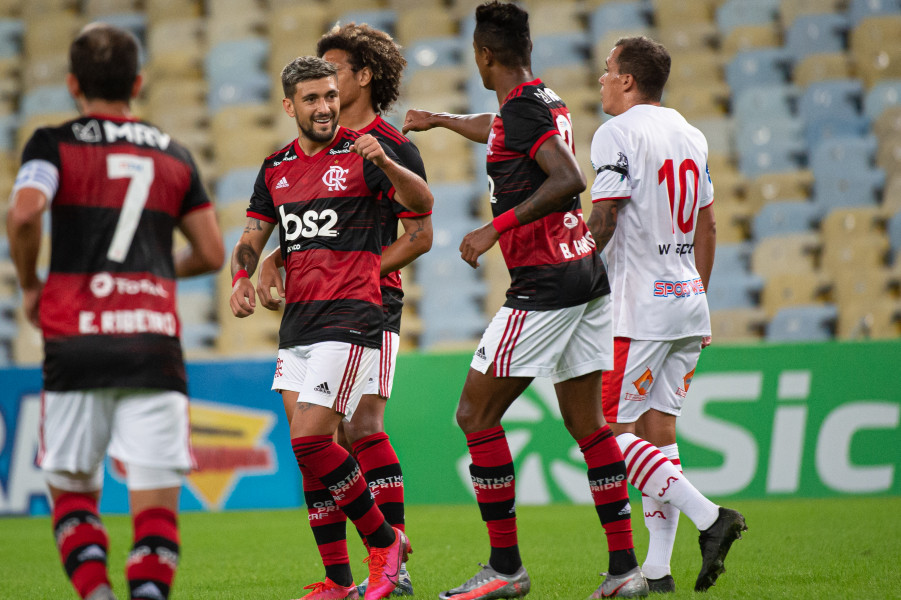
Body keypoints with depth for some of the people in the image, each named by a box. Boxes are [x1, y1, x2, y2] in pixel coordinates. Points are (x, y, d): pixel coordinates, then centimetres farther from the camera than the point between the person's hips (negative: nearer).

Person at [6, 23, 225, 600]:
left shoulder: (54, 144, 5)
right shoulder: (175, 155, 14)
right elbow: (212, 253, 14)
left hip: (76, 341, -1)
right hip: (155, 344, 1)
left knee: (73, 489, 11)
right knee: (156, 501, 0)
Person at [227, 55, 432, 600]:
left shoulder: (359, 152, -3)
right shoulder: (276, 168, 14)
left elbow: (422, 203, -15)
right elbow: (253, 237, 17)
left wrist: (385, 162, -34)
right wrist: (243, 278, -5)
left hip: (351, 318, -7)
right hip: (297, 323, 7)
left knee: (310, 441, -15)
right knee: (310, 451, 4)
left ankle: (386, 541, 1)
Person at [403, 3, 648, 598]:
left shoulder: (522, 109, -14)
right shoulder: (548, 101, 15)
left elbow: (569, 180, -27)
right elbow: (494, 129, 38)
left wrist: (497, 227, -23)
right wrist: (439, 119, 55)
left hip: (545, 285, -9)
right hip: (588, 277, 9)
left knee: (476, 415, -2)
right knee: (587, 423, 10)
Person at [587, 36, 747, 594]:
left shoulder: (618, 134, -10)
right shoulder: (691, 136, 14)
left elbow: (603, 222, -16)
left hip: (640, 306, -8)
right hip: (687, 302, 8)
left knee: (614, 432, -4)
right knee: (658, 431, 9)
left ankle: (708, 516, -17)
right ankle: (657, 570, 6)